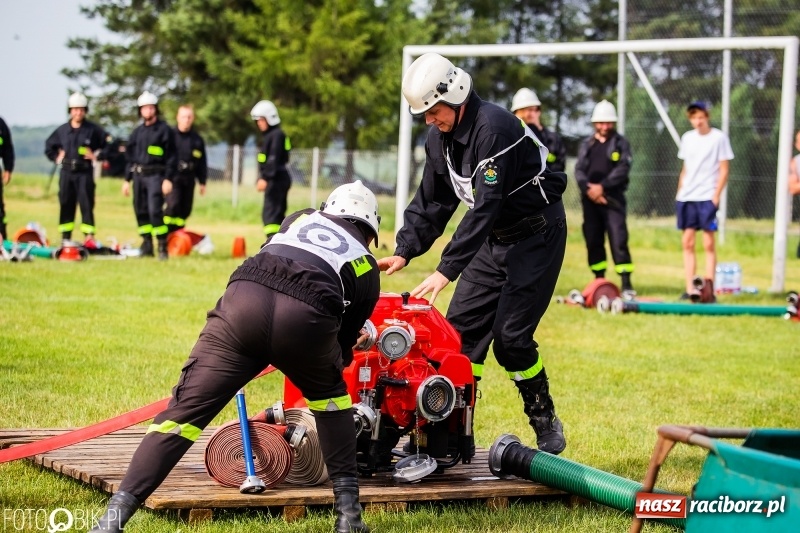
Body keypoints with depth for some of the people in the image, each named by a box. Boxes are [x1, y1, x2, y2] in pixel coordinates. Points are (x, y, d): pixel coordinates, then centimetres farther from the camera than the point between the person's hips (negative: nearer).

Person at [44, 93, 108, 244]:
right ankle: (65, 237, 12)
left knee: (86, 204, -7)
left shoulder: (93, 130, -1)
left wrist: (96, 155, -4)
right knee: (66, 205, 6)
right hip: (67, 172, 3)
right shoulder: (62, 130, 9)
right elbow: (49, 146, 22)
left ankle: (89, 236, -9)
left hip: (85, 173, -3)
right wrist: (56, 158, 10)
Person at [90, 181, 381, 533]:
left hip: (244, 297, 1)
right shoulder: (368, 269, 30)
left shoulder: (301, 219, 36)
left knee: (186, 409, 2)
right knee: (329, 397, 29)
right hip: (306, 317, -1)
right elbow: (344, 344, 33)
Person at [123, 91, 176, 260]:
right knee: (141, 211, 7)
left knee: (155, 210, -17)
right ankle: (147, 246, 15)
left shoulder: (164, 130, -1)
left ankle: (162, 247, -13)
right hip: (138, 176, 6)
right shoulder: (137, 132, 17)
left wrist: (168, 178, -13)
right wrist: (127, 179, 17)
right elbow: (130, 156, 21)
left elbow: (171, 156, -5)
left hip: (155, 176, -6)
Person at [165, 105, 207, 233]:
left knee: (185, 210, 6)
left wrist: (202, 182, 12)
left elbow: (202, 162, 15)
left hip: (189, 179, 5)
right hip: (173, 177, -4)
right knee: (173, 205, -21)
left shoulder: (197, 140, 11)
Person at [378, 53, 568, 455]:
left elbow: (485, 207, -31)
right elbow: (431, 201, 9)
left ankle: (547, 430, 4)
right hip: (494, 237, 8)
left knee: (510, 337, -12)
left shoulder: (493, 128, -27)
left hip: (536, 236, -8)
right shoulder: (440, 136, 1)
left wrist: (446, 270, -33)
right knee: (461, 328, 0)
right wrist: (404, 252, -4)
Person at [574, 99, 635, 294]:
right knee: (593, 240, 6)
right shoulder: (586, 144, 14)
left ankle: (626, 284, -14)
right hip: (590, 199, 4)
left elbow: (622, 169, -8)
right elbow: (579, 169, 4)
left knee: (618, 239, -12)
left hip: (613, 198, -4)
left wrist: (602, 187, -16)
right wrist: (588, 189, -13)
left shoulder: (620, 143, 4)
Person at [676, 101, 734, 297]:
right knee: (687, 243, 3)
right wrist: (679, 192, 12)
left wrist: (716, 195, -12)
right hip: (686, 198, 5)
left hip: (707, 198, -5)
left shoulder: (719, 138, -4)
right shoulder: (687, 138, 12)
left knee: (708, 244, -5)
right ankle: (690, 289, 6)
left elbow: (724, 169, -5)